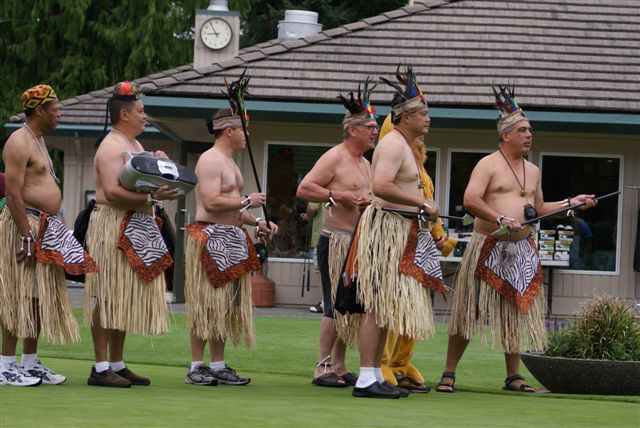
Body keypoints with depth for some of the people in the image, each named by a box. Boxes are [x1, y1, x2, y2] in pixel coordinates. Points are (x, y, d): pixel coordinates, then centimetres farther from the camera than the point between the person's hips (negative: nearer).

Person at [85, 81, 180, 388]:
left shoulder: (134, 145, 21)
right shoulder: (112, 147, -12)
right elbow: (112, 192, -23)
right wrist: (151, 198, -27)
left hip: (137, 230, 10)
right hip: (114, 225, -10)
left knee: (124, 299, 11)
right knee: (108, 295, -9)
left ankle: (117, 364, 15)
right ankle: (101, 368, -10)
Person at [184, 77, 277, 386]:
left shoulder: (229, 162, 21)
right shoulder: (210, 161, -12)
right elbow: (212, 202, -22)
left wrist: (257, 223, 14)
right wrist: (247, 202, -13)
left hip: (231, 242, 10)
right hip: (211, 240, -10)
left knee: (225, 304, 9)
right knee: (206, 303, -8)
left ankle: (218, 366, 12)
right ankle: (197, 366, -6)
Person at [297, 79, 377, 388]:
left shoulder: (364, 163, 20)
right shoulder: (334, 158, -7)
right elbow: (304, 189, -14)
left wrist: (370, 201, 9)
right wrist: (336, 195, -19)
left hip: (357, 243, 9)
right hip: (336, 240, -9)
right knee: (336, 305, -12)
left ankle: (339, 367, 13)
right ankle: (323, 367, -10)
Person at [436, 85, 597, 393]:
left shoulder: (532, 171, 17)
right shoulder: (488, 164, -5)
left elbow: (539, 209, 25)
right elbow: (470, 200, -17)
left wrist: (571, 202, 16)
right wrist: (500, 219, -26)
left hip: (522, 251, 6)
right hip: (488, 248, -6)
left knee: (517, 312, 7)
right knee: (468, 311, -5)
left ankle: (513, 375, 14)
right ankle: (449, 373, 0)